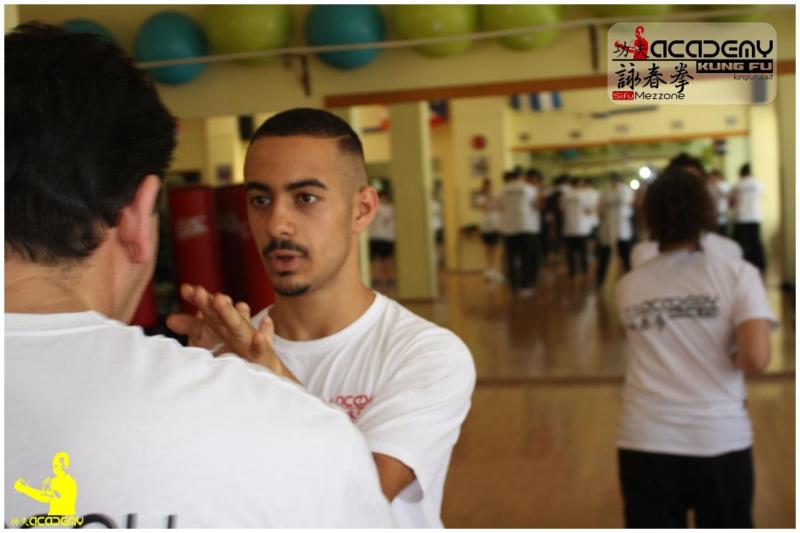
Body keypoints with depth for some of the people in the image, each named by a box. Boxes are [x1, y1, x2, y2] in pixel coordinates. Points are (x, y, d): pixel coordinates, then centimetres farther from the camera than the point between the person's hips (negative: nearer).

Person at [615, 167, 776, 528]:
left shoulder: (628, 287, 3)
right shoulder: (737, 275, -5)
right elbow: (756, 359, -15)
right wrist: (734, 360, 5)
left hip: (646, 443, 1)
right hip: (721, 441, -1)